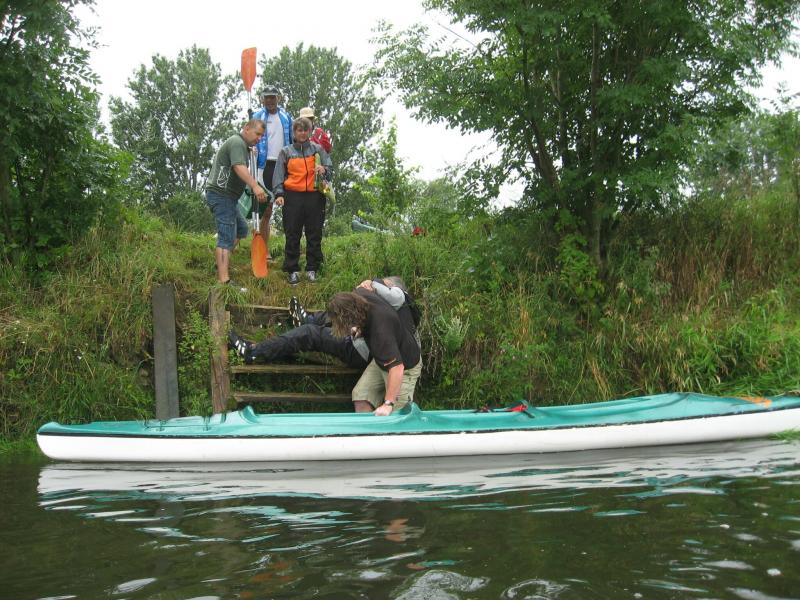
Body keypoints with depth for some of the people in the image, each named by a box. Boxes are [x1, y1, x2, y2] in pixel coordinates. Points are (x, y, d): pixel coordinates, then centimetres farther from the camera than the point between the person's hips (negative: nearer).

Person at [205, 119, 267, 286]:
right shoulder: (237, 142, -14)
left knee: (241, 229, 22)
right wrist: (255, 186, -43)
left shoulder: (243, 146, 21)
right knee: (226, 237, -16)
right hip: (221, 195, -11)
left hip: (227, 196, 11)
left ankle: (222, 262, 28)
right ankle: (224, 280, -21)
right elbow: (239, 167, -31)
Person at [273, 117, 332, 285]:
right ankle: (293, 270, 7)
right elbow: (279, 175, 6)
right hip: (293, 197, 0)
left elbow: (329, 169, 6)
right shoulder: (286, 152, 9)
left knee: (314, 234, 3)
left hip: (314, 196, 1)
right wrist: (279, 194, -6)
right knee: (292, 235, 0)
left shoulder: (318, 149, 10)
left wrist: (323, 170, -17)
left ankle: (312, 269, 12)